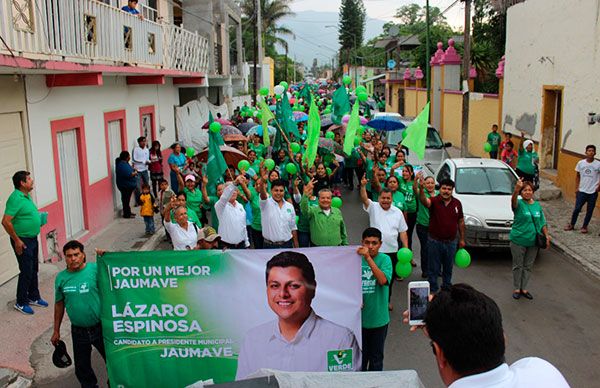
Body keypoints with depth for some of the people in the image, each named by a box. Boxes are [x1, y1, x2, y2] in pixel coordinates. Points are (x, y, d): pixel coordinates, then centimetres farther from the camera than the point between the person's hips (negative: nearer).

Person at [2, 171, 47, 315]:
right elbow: (6, 222, -25)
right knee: (26, 272, -1)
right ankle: (21, 303, 14)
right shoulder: (15, 199, -21)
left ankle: (34, 297, 31)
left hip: (32, 239, 9)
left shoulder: (27, 196, 8)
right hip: (22, 241, -9)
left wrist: (39, 218, 8)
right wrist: (17, 240, -21)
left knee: (34, 270, 17)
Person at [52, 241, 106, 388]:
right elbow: (59, 304, 9)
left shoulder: (95, 269, -12)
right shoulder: (61, 277, -1)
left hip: (100, 327, -3)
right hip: (78, 331, 3)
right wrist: (56, 331, 14)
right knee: (82, 367, 18)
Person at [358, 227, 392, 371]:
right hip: (359, 317, 1)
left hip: (378, 318, -1)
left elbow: (383, 280, -28)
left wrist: (368, 258, -34)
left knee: (376, 357, 15)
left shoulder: (384, 259, -10)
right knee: (360, 356, 15)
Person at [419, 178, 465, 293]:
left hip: (451, 242, 3)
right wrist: (421, 188, -55)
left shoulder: (457, 203, 1)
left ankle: (447, 288, 36)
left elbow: (461, 221, 10)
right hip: (434, 241, -3)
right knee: (434, 269, 6)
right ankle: (433, 290, 19)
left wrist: (462, 238, 11)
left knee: (448, 268, 18)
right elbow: (424, 201, -35)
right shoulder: (434, 201, -12)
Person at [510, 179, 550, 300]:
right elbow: (514, 201, -38)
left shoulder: (537, 205, 5)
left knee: (528, 266, 14)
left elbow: (542, 223, 14)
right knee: (518, 266, 7)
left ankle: (524, 288, 27)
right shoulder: (519, 203, -11)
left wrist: (546, 235, 2)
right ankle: (516, 288, 21)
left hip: (533, 241, 5)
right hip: (518, 241, -4)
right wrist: (516, 189, -57)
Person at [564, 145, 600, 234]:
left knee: (589, 210, 7)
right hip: (582, 191, 1)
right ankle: (571, 225, 18)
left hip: (593, 192, -1)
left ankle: (584, 226, 22)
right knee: (577, 208, 2)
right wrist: (577, 188, 5)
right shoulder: (581, 163, -1)